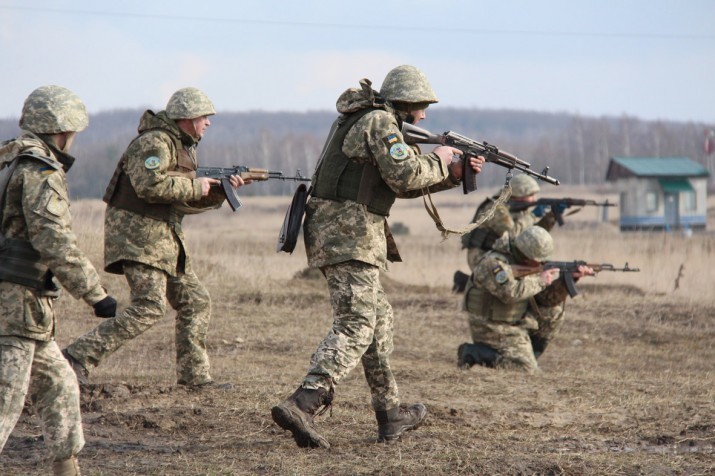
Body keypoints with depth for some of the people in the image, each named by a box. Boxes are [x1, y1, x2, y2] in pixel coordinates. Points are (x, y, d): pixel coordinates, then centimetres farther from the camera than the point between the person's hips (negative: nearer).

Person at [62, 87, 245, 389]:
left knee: (195, 302, 10)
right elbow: (149, 185, -30)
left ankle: (193, 375, 16)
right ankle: (79, 357, -21)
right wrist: (194, 186, -18)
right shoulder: (155, 142, -14)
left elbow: (184, 204, 21)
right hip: (138, 234, -10)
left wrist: (219, 191, 7)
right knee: (149, 307, -19)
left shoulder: (184, 148, 18)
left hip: (163, 239, 10)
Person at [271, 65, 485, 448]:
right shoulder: (380, 122, -8)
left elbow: (401, 184, 27)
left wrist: (456, 173, 20)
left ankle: (391, 415, 23)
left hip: (331, 230, 11)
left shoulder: (368, 122, 23)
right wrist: (438, 161, 0)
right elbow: (404, 176, -18)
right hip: (350, 233, -11)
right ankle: (301, 405, -30)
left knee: (378, 319, 18)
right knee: (355, 327, -16)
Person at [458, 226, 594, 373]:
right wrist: (539, 281, -23)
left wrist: (569, 278, -10)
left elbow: (548, 298, 3)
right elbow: (510, 292, -35)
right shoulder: (494, 263, -21)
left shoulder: (528, 264, 5)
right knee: (525, 368, -17)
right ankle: (472, 353, -7)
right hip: (492, 328, -9)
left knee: (553, 313, 5)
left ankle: (529, 355, 10)